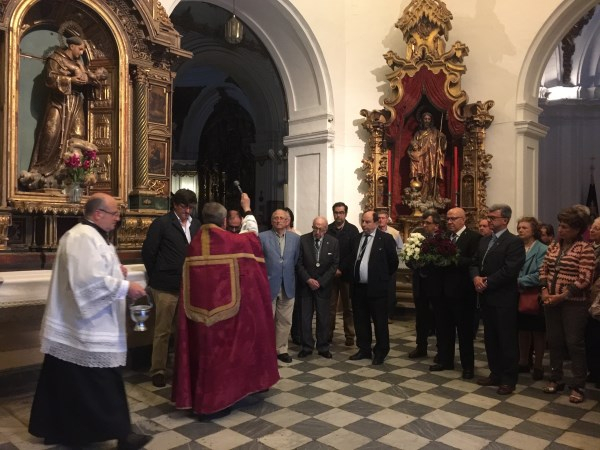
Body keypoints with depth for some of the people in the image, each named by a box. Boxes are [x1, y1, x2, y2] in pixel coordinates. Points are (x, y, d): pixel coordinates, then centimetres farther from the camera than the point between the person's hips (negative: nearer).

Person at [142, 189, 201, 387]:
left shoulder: (196, 224, 8)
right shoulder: (161, 224, -6)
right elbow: (148, 252, -5)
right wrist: (156, 276, 0)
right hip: (167, 287, -5)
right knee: (163, 330, 4)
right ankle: (158, 370, 17)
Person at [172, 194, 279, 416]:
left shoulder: (194, 243, 1)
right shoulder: (232, 241, -8)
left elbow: (191, 278, 8)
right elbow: (251, 234, 13)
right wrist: (247, 209, 27)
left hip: (200, 307, 4)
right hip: (225, 308, -4)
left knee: (203, 350, 15)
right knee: (221, 350, 7)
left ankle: (197, 397, 25)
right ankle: (215, 402, 14)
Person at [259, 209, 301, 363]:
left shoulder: (295, 238, 5)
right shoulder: (262, 237, -5)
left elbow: (297, 260, 9)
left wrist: (291, 276, 5)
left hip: (288, 286, 3)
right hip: (268, 285, -3)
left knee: (285, 321, 10)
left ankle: (281, 349, 25)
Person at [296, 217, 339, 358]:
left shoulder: (333, 242, -3)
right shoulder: (303, 240, -5)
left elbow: (334, 265, -2)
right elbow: (299, 263, -3)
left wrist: (320, 282, -8)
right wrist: (308, 280, -12)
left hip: (323, 286, 0)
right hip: (305, 285, 0)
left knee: (323, 318, 5)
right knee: (305, 317, 4)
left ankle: (323, 348, 17)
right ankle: (307, 347, 15)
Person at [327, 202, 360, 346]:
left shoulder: (352, 230, -1)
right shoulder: (328, 229, 4)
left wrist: (341, 269, -10)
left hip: (346, 273, -1)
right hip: (330, 273, 1)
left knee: (348, 307, 6)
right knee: (330, 306, 3)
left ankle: (350, 336, 13)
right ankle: (328, 334, 12)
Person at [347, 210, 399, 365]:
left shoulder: (385, 239, -6)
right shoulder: (355, 239, 10)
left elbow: (393, 262, -2)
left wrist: (384, 278, 2)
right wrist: (352, 276, 13)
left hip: (376, 288, -5)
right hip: (357, 287, 5)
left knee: (380, 322, 4)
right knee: (360, 321, 13)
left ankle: (381, 352, 17)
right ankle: (364, 349, 26)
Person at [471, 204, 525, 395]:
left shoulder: (514, 242, -10)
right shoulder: (484, 241, 15)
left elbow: (509, 270, -19)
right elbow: (474, 263, 12)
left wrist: (487, 282, -15)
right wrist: (476, 277, -9)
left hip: (504, 298, -7)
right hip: (486, 297, 8)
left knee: (507, 339, 2)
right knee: (490, 338, 14)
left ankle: (509, 379, 14)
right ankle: (495, 374, 26)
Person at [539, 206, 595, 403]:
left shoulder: (585, 249, -9)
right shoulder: (553, 246, 9)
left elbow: (584, 279, -15)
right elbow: (543, 269, 11)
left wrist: (562, 296, -17)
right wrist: (544, 290, -4)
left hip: (574, 303, -6)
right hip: (551, 302, 6)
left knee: (574, 343, 0)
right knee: (554, 341, 12)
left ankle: (578, 386, 12)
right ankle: (555, 379, 26)